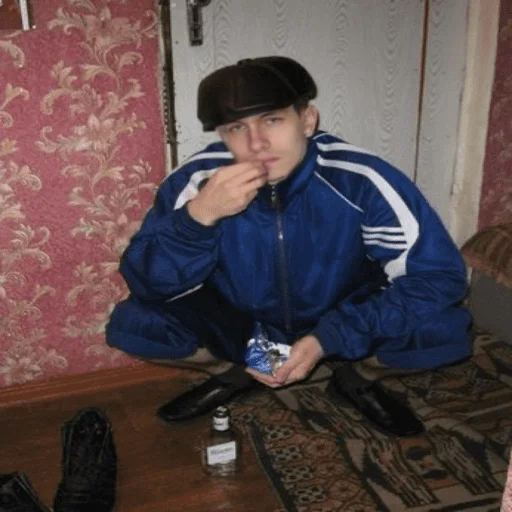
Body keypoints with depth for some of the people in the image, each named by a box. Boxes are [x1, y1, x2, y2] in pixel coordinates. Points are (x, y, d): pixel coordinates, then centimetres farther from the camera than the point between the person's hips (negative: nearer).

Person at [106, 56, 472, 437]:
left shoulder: (361, 180, -28)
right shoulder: (199, 180, -23)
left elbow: (441, 275, -25)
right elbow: (146, 285, -20)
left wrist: (327, 340, -31)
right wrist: (199, 216, -40)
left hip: (340, 324, -1)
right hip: (242, 328, 1)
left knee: (445, 330, -26)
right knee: (131, 324, -20)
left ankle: (356, 376, 8)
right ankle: (234, 373, 11)